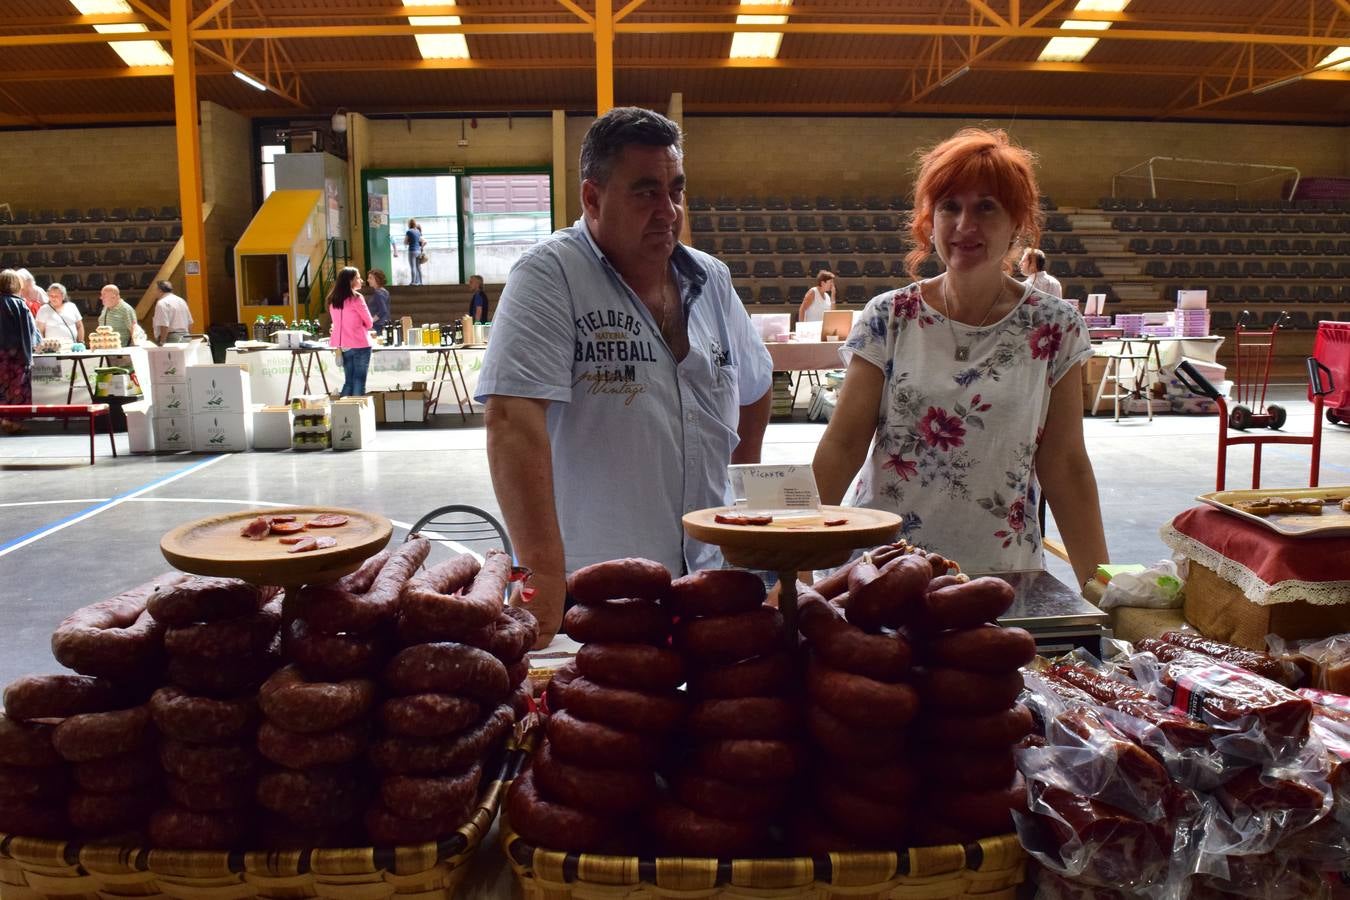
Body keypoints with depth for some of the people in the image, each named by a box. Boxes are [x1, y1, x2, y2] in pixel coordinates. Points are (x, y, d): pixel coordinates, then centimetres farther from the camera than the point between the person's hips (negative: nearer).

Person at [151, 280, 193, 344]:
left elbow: (164, 326, -18)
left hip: (171, 339, -8)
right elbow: (190, 323, 17)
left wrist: (161, 342, -14)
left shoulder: (162, 303, -9)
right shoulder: (182, 300, 15)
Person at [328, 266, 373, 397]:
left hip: (343, 346, 6)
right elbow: (369, 322, -4)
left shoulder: (333, 300, 7)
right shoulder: (356, 298, -11)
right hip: (360, 345, -6)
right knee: (359, 382, 0)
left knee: (348, 381, 12)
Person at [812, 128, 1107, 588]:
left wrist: (1099, 581, -4)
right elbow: (843, 445, -6)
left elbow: (1065, 465, 0)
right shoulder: (887, 319, -3)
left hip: (1000, 573, 1)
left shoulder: (1055, 329, -2)